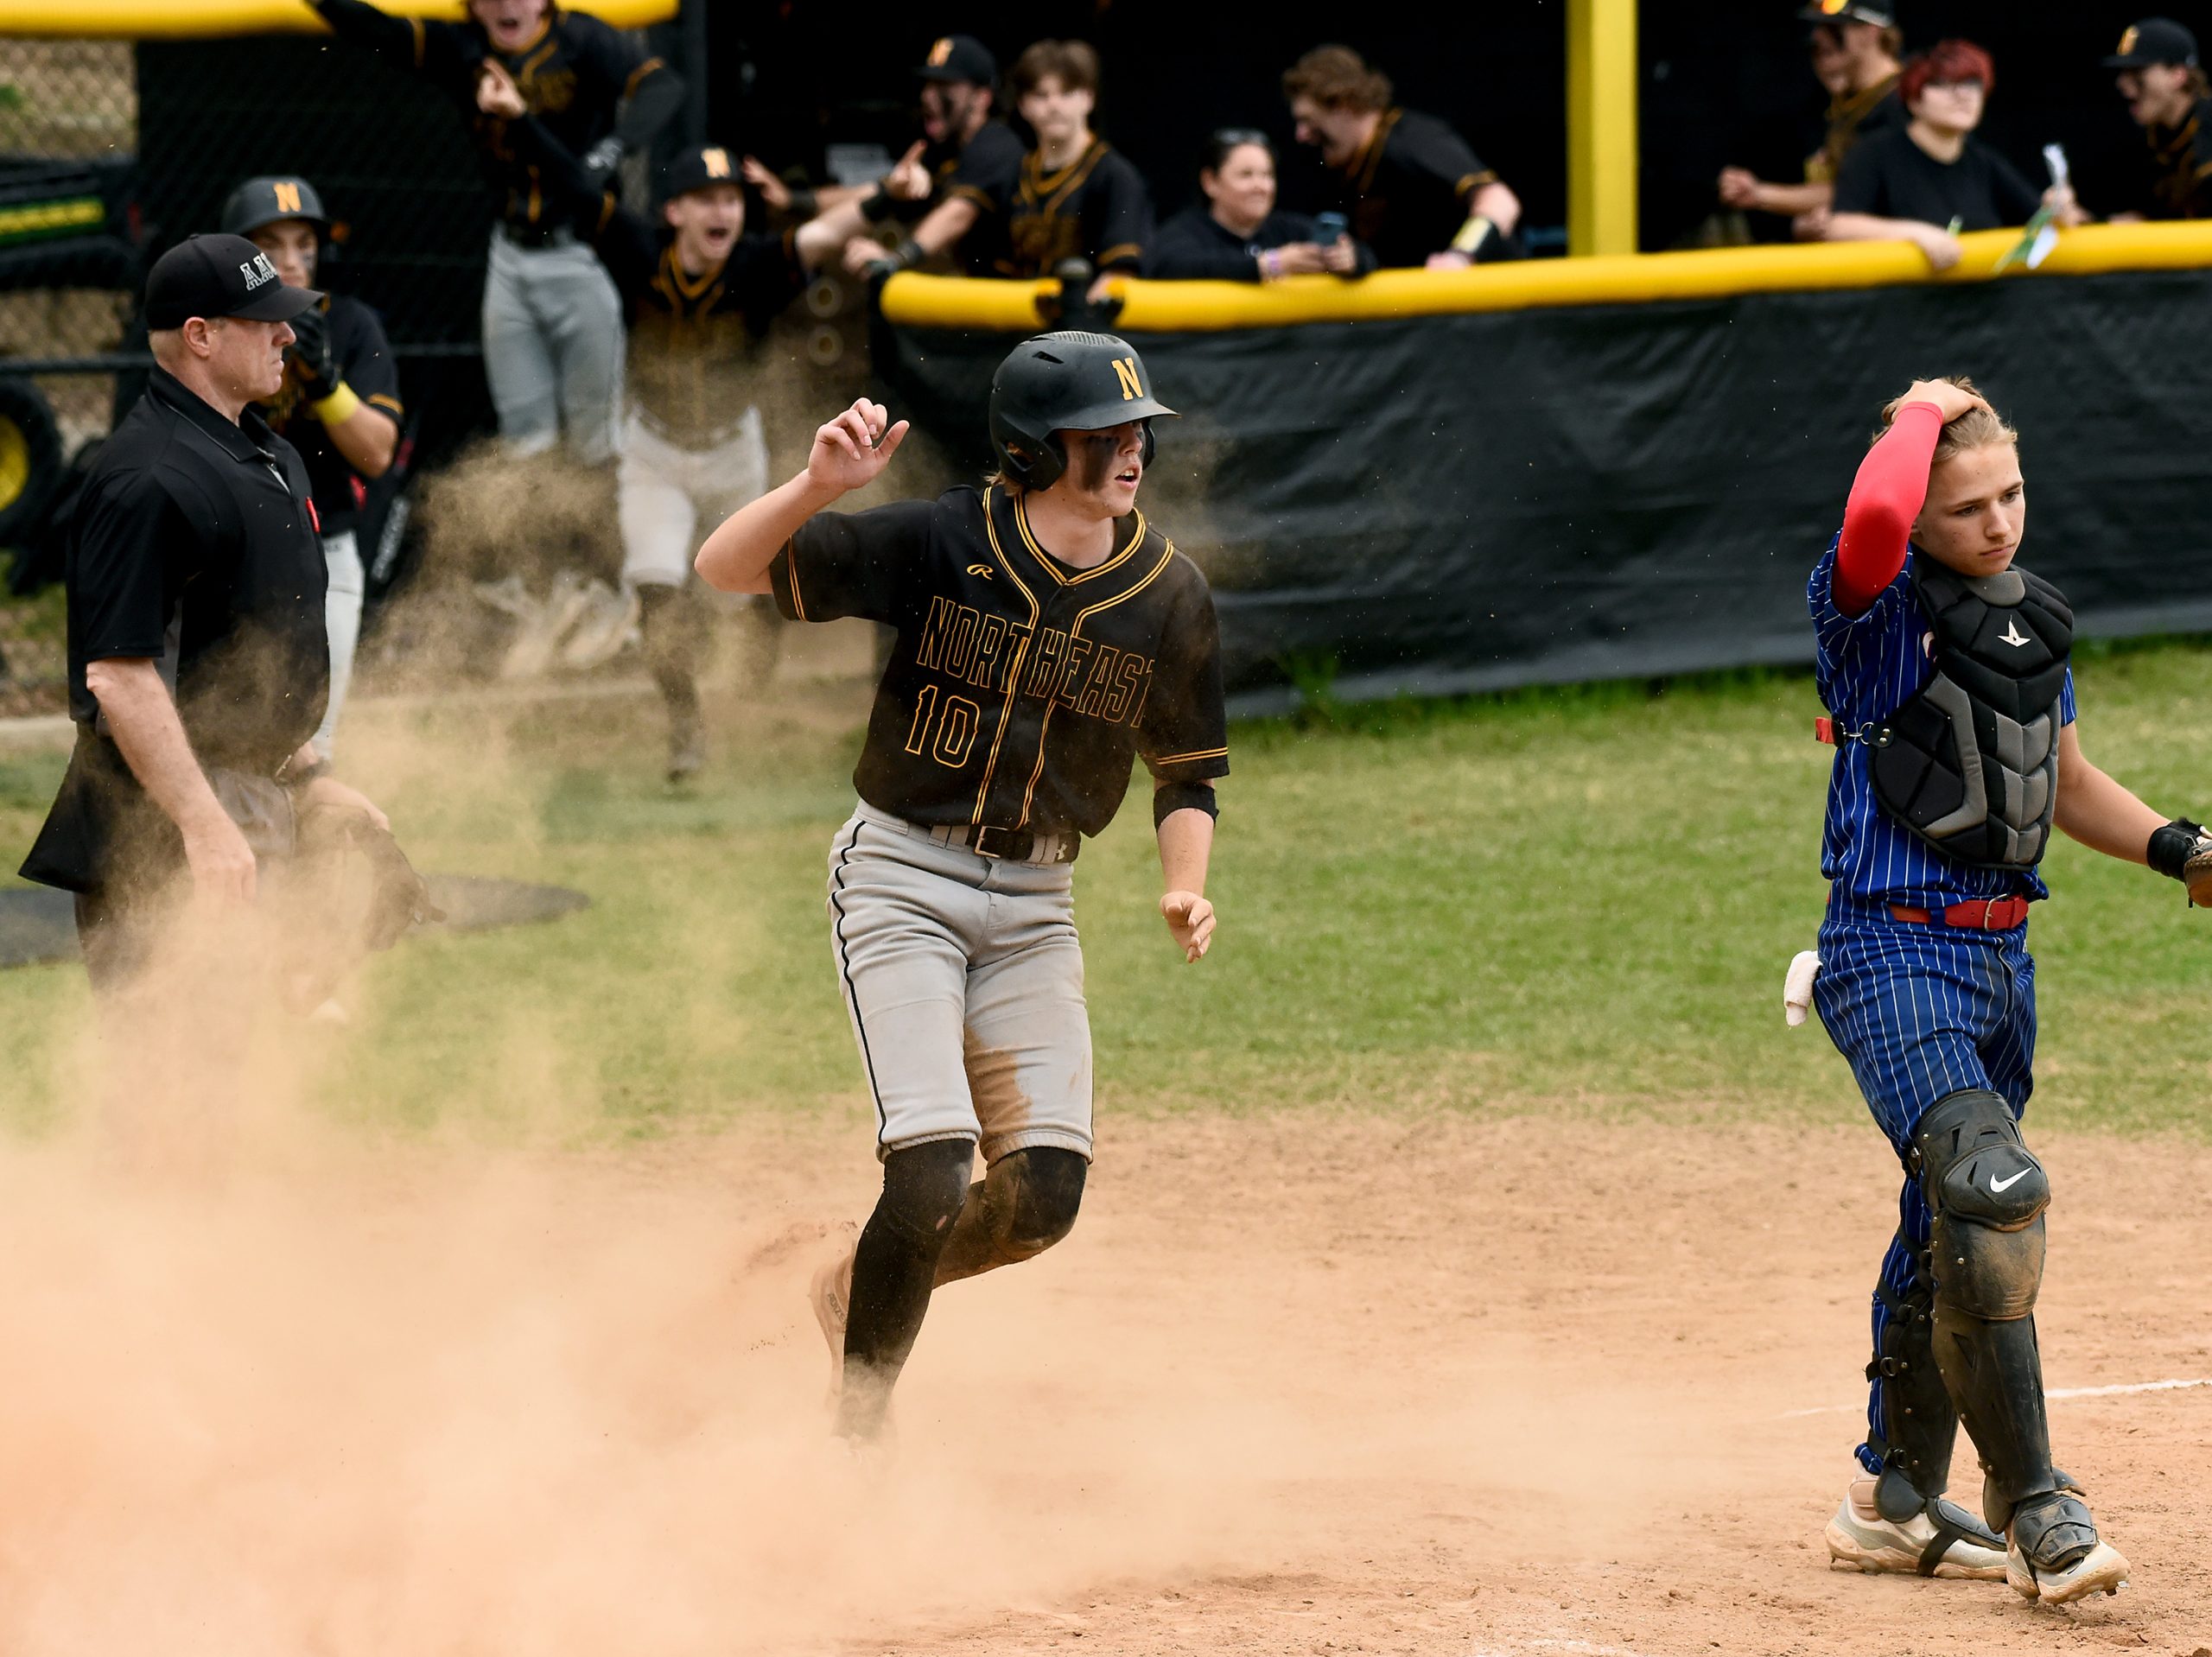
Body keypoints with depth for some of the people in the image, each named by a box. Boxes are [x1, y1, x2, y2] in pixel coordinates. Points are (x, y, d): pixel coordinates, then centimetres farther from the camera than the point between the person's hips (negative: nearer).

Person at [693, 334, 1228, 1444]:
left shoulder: (1169, 597, -2)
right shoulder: (943, 544, -13)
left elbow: (1187, 775, 11)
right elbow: (726, 568, -16)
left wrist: (1184, 888, -7)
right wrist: (819, 484, -34)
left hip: (1034, 904, 4)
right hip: (901, 879, -4)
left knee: (1044, 1194, -3)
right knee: (932, 1177, -17)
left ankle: (860, 1290, 27)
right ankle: (855, 1434, 3)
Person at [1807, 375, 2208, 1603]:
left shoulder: (2030, 615, 10)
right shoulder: (1879, 605, -12)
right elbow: (1874, 513, -37)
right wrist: (1925, 411, -18)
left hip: (2001, 957, 8)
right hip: (1895, 957, -8)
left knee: (1953, 1230, 17)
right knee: (1991, 1193, -23)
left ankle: (1895, 1501, 32)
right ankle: (2036, 1514, -19)